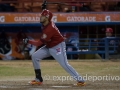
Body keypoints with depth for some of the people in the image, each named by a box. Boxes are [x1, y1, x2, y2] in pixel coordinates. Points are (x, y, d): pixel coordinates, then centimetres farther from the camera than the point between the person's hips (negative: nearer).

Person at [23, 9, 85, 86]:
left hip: (58, 47, -10)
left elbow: (39, 43, -27)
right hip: (49, 46, 10)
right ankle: (38, 80, 4)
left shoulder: (49, 29, -31)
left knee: (64, 64, -16)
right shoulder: (45, 24, -6)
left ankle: (80, 80, -9)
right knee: (35, 56, 0)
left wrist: (28, 41, -18)